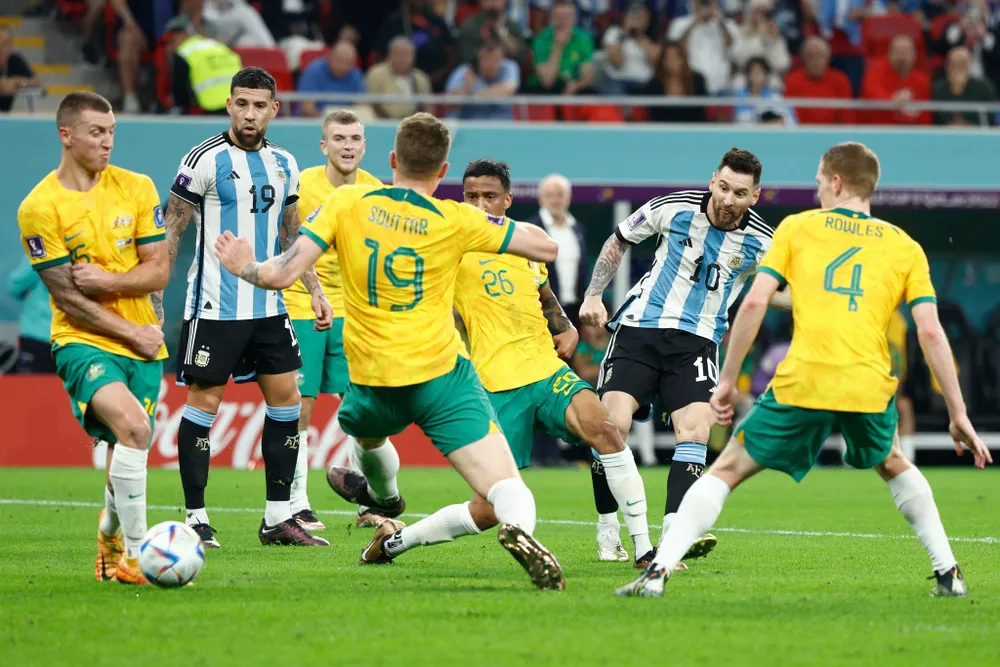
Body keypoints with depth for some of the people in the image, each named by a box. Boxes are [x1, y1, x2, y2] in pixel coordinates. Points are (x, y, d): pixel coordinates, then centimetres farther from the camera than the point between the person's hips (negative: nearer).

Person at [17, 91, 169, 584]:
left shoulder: (136, 188, 3)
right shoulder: (39, 208, -8)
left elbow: (159, 271, 1)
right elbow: (67, 297, -8)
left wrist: (107, 280, -15)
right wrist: (131, 333, -10)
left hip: (143, 343, 4)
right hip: (82, 341, -4)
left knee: (127, 452, 7)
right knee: (131, 426, -28)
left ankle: (110, 538, 37)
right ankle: (134, 555, -23)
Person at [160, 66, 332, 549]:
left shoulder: (283, 164, 9)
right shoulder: (205, 160, -9)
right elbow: (171, 230, -8)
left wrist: (315, 291, 15)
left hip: (267, 305, 6)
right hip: (214, 306, -6)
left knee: (286, 399, 5)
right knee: (204, 402, -4)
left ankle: (278, 518, 11)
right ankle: (195, 519, 2)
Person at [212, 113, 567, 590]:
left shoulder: (346, 203, -2)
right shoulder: (455, 220, -4)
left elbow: (284, 273, -8)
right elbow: (546, 248, 2)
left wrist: (244, 267, 14)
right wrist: (496, 220, 18)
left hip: (373, 384, 3)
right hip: (441, 374, -2)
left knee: (364, 432, 39)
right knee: (505, 487, -10)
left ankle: (386, 501, 65)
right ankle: (518, 529, -42)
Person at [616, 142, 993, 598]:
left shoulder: (797, 228, 13)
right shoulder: (905, 248, 15)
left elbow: (754, 303, 3)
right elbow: (931, 332, 6)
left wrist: (727, 380, 9)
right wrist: (958, 413, 9)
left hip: (802, 381, -2)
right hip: (870, 385, 2)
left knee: (727, 470, 10)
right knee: (893, 465, 33)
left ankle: (658, 571, -5)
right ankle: (948, 574, 26)